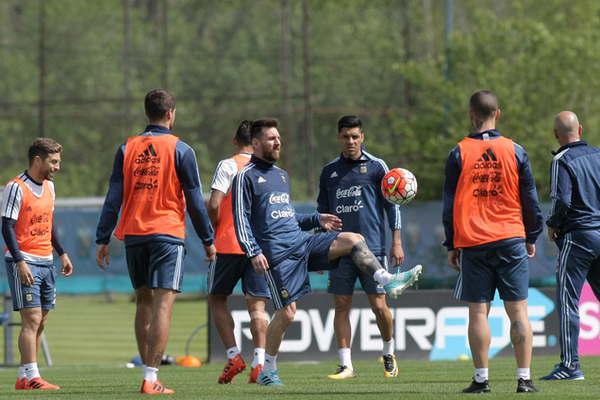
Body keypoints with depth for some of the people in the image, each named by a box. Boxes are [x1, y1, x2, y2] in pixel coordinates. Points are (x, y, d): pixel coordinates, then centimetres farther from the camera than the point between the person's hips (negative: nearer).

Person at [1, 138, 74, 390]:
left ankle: (24, 377, 12)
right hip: (25, 262, -8)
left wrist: (61, 253, 23)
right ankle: (31, 377, -15)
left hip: (46, 262, 8)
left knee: (40, 322, 7)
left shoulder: (49, 186, 13)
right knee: (32, 319, -13)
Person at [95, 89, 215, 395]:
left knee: (144, 302, 15)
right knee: (163, 304, -7)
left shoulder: (127, 149, 6)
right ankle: (151, 378, -15)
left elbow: (113, 197, 4)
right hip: (167, 234, -4)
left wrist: (102, 239, 7)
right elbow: (195, 200, -1)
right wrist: (208, 240, 7)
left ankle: (148, 369, 15)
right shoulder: (180, 150, -2)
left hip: (133, 235, 4)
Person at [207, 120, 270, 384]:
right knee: (257, 305, 2)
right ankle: (259, 364, -10)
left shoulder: (228, 166, -4)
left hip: (229, 244, -3)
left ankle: (234, 356, 0)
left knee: (217, 299, 12)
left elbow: (214, 205, -12)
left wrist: (214, 231, 4)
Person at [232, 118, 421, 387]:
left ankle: (385, 280, -25)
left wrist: (317, 220, 19)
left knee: (353, 240, -14)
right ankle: (267, 372, 5)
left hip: (303, 242, 7)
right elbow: (241, 220, -7)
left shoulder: (281, 175, 23)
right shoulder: (246, 177, -1)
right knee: (287, 313, -8)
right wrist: (253, 253, -18)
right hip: (277, 253, -7)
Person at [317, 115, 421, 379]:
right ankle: (346, 365, 2)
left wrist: (396, 242, -1)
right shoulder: (329, 171, 12)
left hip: (372, 247, -3)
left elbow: (392, 205, 4)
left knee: (378, 305, -4)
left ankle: (389, 353, 20)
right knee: (341, 306, -1)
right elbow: (322, 210, 18)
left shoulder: (376, 166, 3)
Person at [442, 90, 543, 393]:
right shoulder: (514, 151, 2)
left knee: (478, 311, 1)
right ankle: (524, 378, -3)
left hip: (473, 243, 0)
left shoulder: (459, 154, 0)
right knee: (517, 310, 1)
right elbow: (530, 198, 6)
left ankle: (481, 378, -2)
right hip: (511, 240, 0)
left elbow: (450, 203, 3)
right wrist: (532, 238, 17)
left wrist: (451, 245, 11)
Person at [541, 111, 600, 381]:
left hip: (577, 236, -6)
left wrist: (552, 225, -3)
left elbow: (562, 200, -19)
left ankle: (570, 365, -10)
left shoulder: (562, 161, -9)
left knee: (568, 301, -5)